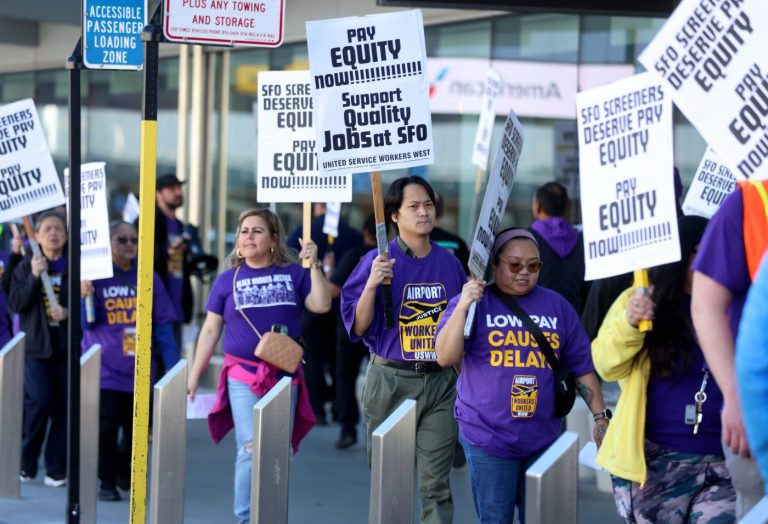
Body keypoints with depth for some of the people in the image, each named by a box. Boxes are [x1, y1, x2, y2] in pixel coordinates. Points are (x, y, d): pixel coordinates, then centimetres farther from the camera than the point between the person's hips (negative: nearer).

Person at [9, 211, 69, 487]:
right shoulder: (26, 267, 4)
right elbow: (15, 304, -4)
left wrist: (69, 312, -14)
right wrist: (34, 277, -15)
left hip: (67, 347, 1)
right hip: (36, 346, -1)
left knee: (64, 407, 0)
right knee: (39, 402, -12)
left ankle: (56, 469, 8)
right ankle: (26, 463, 5)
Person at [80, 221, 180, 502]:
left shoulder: (149, 279, 5)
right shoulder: (95, 276, -1)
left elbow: (163, 324, 5)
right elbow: (86, 324, -3)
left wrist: (172, 366, 0)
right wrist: (84, 297, -23)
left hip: (139, 370, 3)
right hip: (106, 369, -3)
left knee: (137, 429, 8)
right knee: (105, 429, -3)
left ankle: (126, 477, 25)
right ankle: (107, 482, 8)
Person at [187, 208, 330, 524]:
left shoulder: (293, 274, 7)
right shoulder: (228, 280, 7)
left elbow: (321, 305, -4)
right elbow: (211, 330, 9)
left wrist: (313, 265, -9)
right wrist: (194, 376, 7)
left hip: (285, 377, 1)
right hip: (243, 376, -1)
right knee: (251, 450, -12)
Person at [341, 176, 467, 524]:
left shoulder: (449, 263, 7)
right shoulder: (378, 262, -4)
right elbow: (358, 328, -8)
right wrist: (371, 285, -20)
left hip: (441, 382, 2)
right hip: (391, 380, -2)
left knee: (435, 483, -3)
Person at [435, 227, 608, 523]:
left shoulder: (557, 306, 8)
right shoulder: (473, 304, 0)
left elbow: (581, 366, 12)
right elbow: (445, 357, -11)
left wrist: (600, 416, 8)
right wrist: (462, 307, -21)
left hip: (543, 438, 3)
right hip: (488, 437, -3)